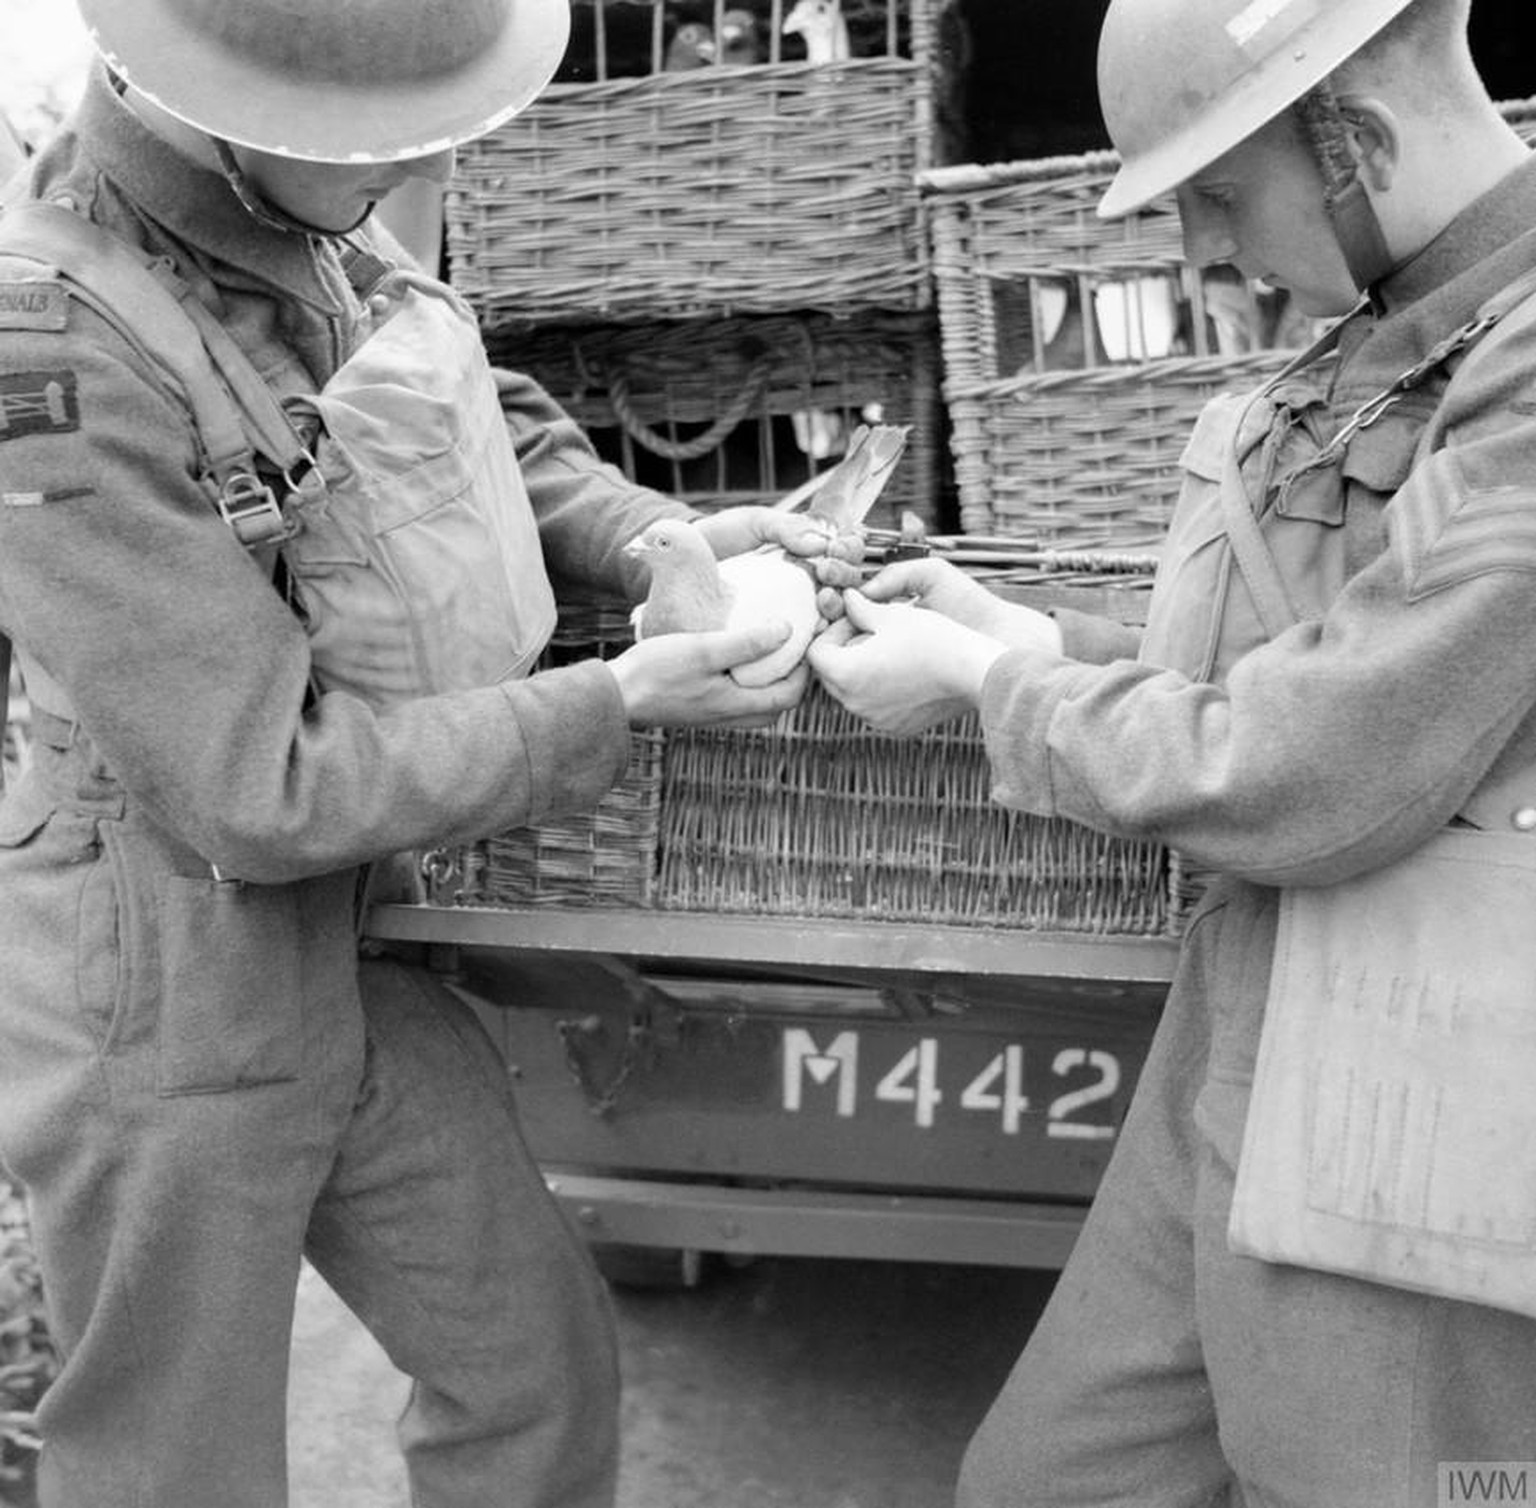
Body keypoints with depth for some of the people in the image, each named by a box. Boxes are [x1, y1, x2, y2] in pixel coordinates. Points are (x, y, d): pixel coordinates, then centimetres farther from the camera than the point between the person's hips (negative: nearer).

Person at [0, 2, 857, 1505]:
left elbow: (492, 425, 11)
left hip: (352, 946, 7)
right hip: (169, 1004, -7)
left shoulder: (310, 219, -6)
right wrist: (613, 704, -22)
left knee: (536, 1366, 18)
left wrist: (658, 540, -8)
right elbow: (264, 790, -26)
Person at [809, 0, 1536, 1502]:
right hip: (1237, 1090, 8)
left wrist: (981, 685, -9)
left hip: (1414, 1144, -8)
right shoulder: (1386, 339, 8)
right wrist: (1027, 635, 6)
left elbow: (1319, 780, -23)